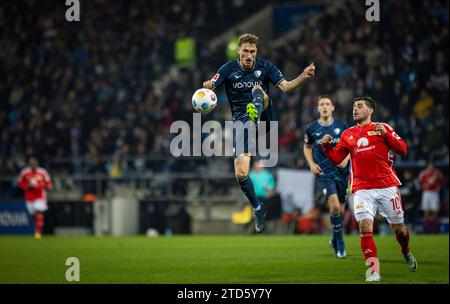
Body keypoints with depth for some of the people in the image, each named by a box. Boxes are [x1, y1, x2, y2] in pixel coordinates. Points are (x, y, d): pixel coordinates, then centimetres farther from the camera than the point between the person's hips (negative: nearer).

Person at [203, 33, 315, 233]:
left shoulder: (265, 67, -1)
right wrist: (207, 87, -35)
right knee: (241, 173, -9)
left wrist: (303, 77, -29)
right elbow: (210, 87, -10)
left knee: (258, 90, -31)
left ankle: (255, 113, -62)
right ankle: (257, 208, 12)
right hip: (241, 121, 1)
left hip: (264, 117, -1)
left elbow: (285, 87, -10)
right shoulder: (228, 69, -1)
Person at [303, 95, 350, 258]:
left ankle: (335, 239, 34)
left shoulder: (341, 126, -1)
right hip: (324, 173, -2)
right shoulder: (311, 128, 0)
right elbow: (307, 147, 15)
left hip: (341, 171, 2)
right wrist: (311, 164, 0)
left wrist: (346, 158, -9)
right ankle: (340, 244, -7)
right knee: (334, 205, -20)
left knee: (339, 207, 8)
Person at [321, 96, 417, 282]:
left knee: (398, 228, 7)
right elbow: (336, 159, 13)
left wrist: (386, 134, -14)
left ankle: (406, 252, 39)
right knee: (365, 226, -18)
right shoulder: (348, 134, 16)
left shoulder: (382, 128, 7)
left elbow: (403, 150, -1)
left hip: (387, 186, -1)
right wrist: (326, 146, -5)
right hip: (362, 189, 1)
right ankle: (373, 269, -13)